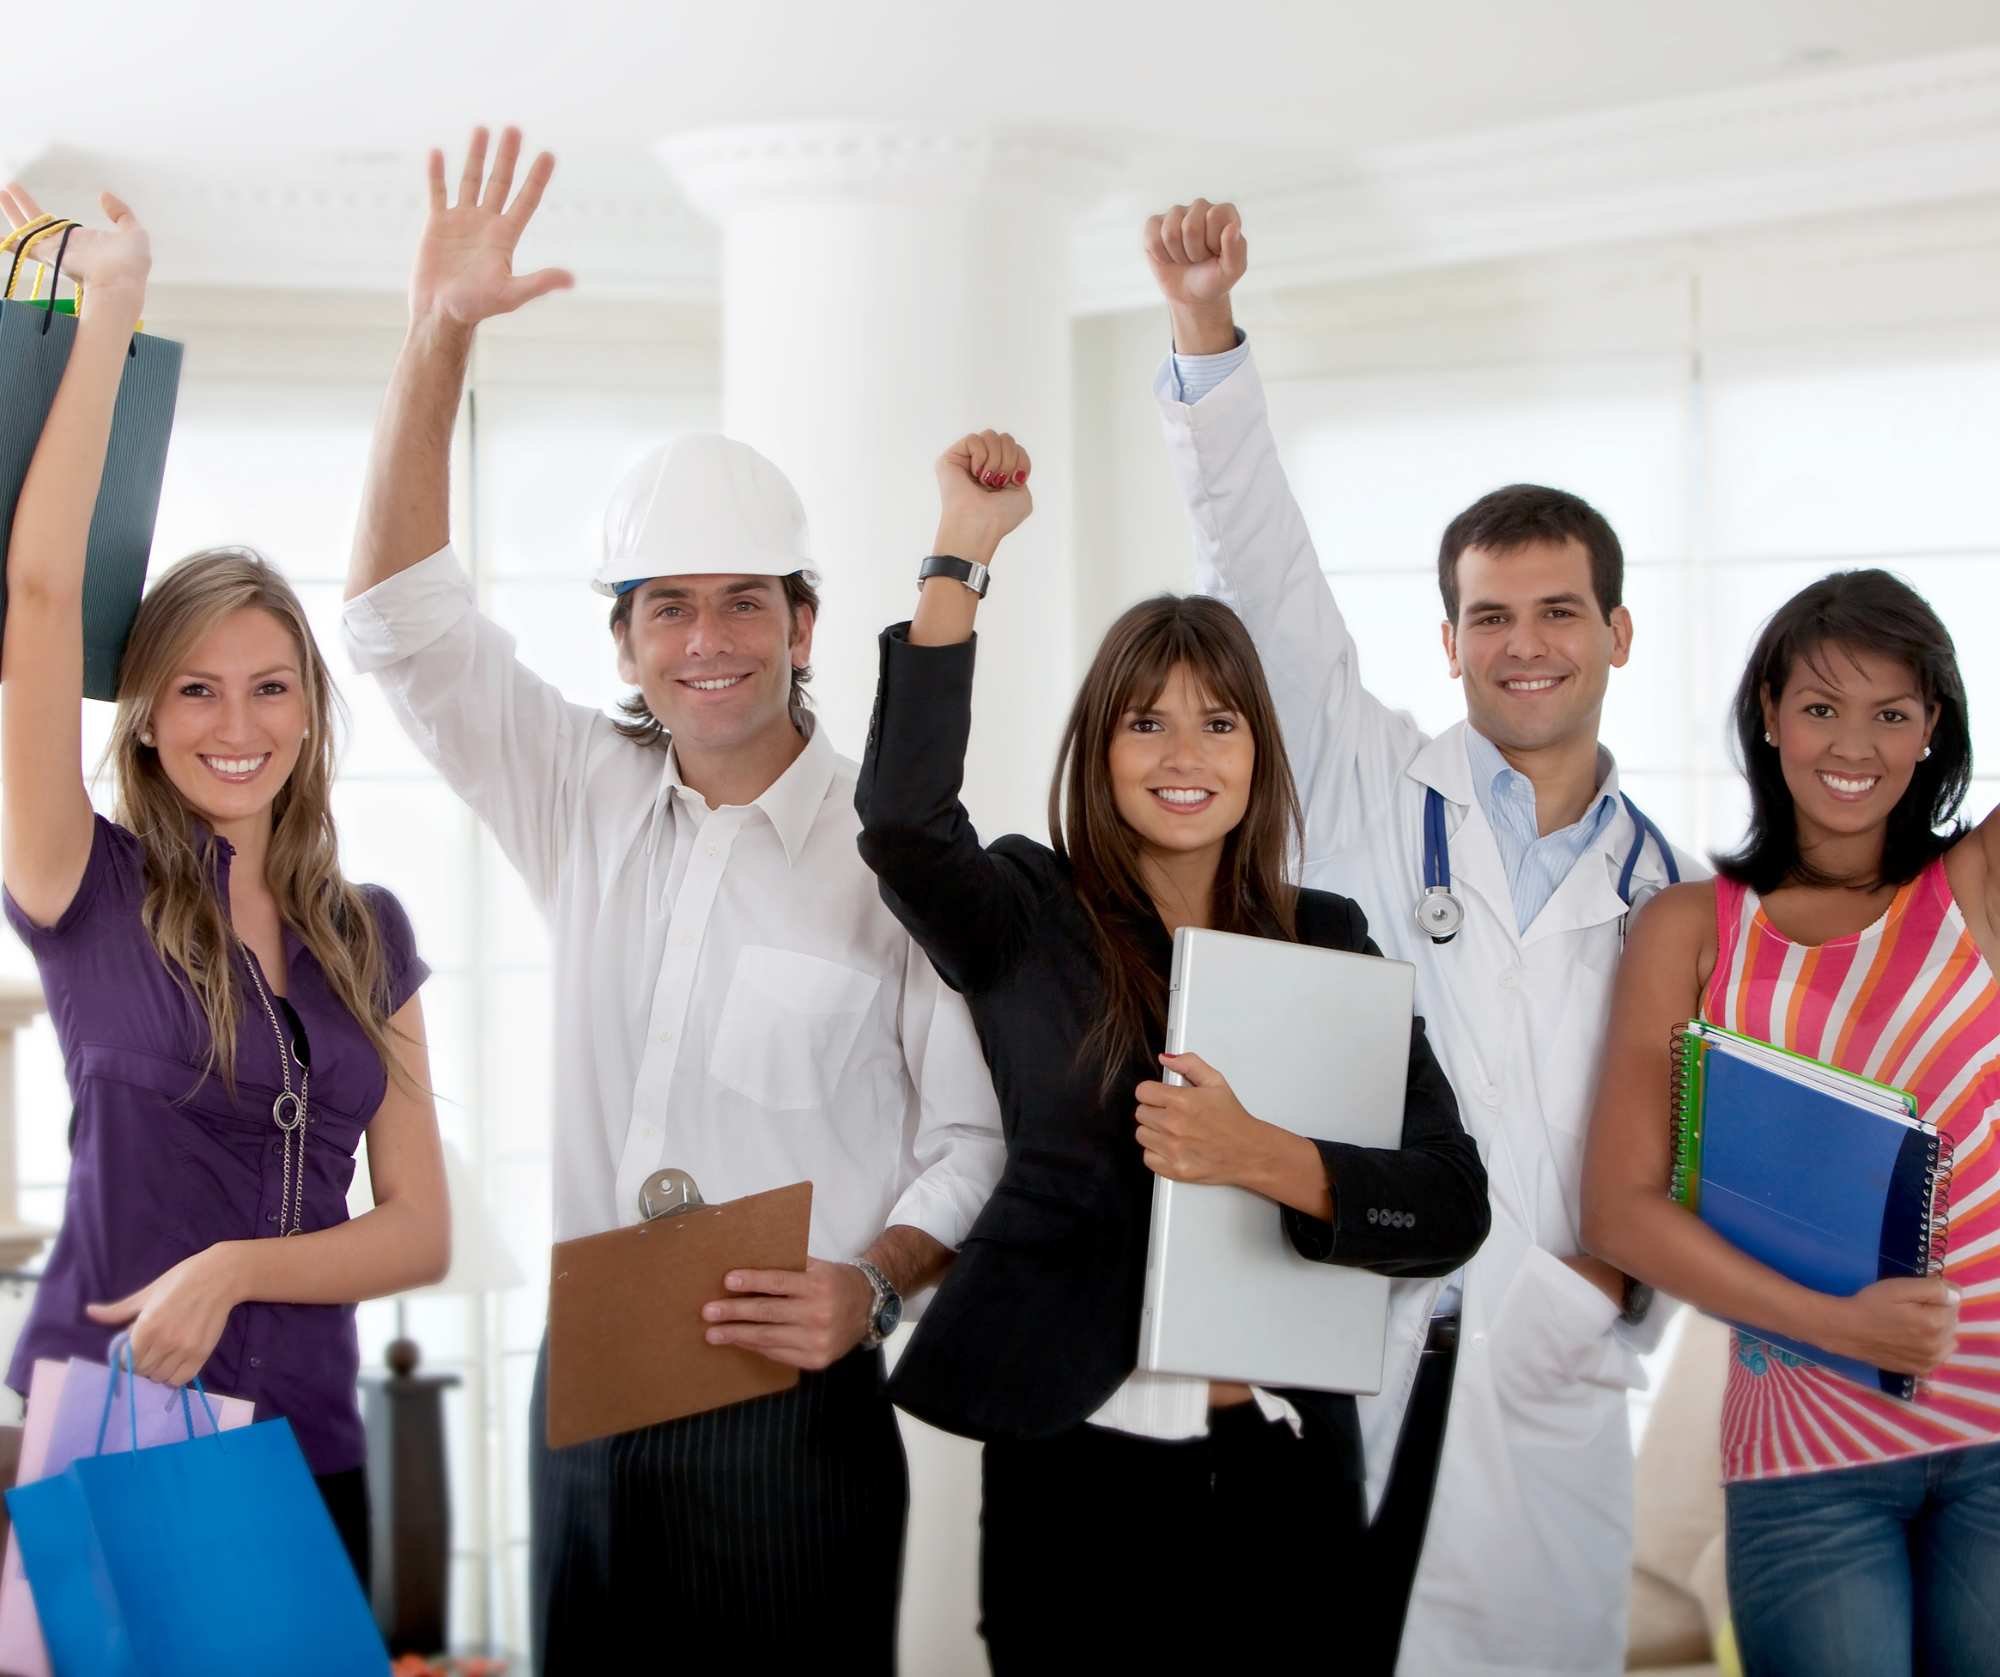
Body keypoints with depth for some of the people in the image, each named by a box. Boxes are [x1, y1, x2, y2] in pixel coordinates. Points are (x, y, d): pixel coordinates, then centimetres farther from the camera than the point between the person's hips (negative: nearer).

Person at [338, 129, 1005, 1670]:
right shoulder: (588, 806, 7)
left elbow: (974, 1139, -5)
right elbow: (405, 624, 2)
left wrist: (871, 1283, -23)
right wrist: (439, 338, -5)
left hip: (794, 1410, -4)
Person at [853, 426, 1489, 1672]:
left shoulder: (1328, 945, 6)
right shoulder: (1030, 922, 0)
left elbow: (1453, 1206, -3)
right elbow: (903, 821, -22)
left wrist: (1263, 1158, -19)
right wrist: (965, 552, -22)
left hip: (1283, 1475, 2)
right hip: (1079, 1463, -2)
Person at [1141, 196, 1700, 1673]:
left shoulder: (1666, 891, 13)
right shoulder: (1376, 794, 7)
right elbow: (1263, 570, -3)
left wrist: (1608, 1285, -6)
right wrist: (1208, 335, -12)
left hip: (1546, 1381, 2)